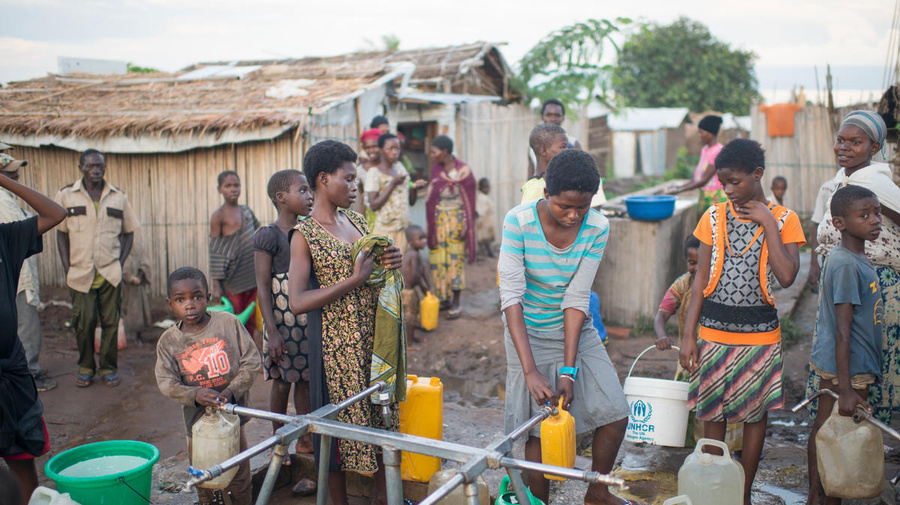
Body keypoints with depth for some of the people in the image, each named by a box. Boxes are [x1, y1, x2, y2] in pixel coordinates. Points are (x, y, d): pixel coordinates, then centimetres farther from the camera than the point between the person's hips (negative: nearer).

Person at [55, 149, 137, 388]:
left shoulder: (118, 197, 7)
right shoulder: (66, 195, 4)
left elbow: (128, 232, 12)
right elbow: (62, 233, 6)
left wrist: (121, 262, 1)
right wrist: (67, 268, -1)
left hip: (110, 272, 1)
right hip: (80, 272, -1)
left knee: (110, 322, 4)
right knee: (83, 322, 1)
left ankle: (109, 367, 17)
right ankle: (85, 367, 20)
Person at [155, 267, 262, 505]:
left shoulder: (228, 322, -6)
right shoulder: (168, 341, -2)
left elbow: (252, 362, -6)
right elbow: (166, 383, -7)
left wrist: (231, 391, -18)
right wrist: (195, 395, -25)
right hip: (197, 419, 1)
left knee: (238, 476, 10)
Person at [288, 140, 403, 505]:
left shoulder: (357, 222, 9)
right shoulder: (304, 235, -11)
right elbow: (297, 303, -20)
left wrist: (391, 263, -2)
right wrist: (355, 280, -21)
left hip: (374, 335, 7)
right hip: (337, 344, -6)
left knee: (382, 414, 14)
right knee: (339, 423, 5)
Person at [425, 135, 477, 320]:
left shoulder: (463, 170, -10)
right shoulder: (436, 169, 5)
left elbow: (469, 199, -7)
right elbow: (431, 196, 9)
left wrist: (466, 225, -10)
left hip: (456, 220, -5)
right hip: (437, 220, 5)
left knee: (455, 260, -2)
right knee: (438, 259, 6)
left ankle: (456, 303, 6)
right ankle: (444, 298, 19)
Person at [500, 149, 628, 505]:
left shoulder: (597, 227, -14)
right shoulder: (519, 222, -21)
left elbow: (577, 298, -15)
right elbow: (511, 296, -25)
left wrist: (569, 371, -19)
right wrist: (530, 371, -31)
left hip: (576, 330, 3)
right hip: (528, 333, -3)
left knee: (616, 414, 1)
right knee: (540, 429, 0)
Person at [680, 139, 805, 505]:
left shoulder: (784, 220, -3)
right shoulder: (713, 217, 2)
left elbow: (787, 276, -18)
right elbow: (701, 279, 3)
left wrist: (767, 223, -14)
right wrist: (688, 335, -1)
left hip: (760, 333, -1)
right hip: (714, 330, 1)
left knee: (755, 412, 9)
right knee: (711, 412, 7)